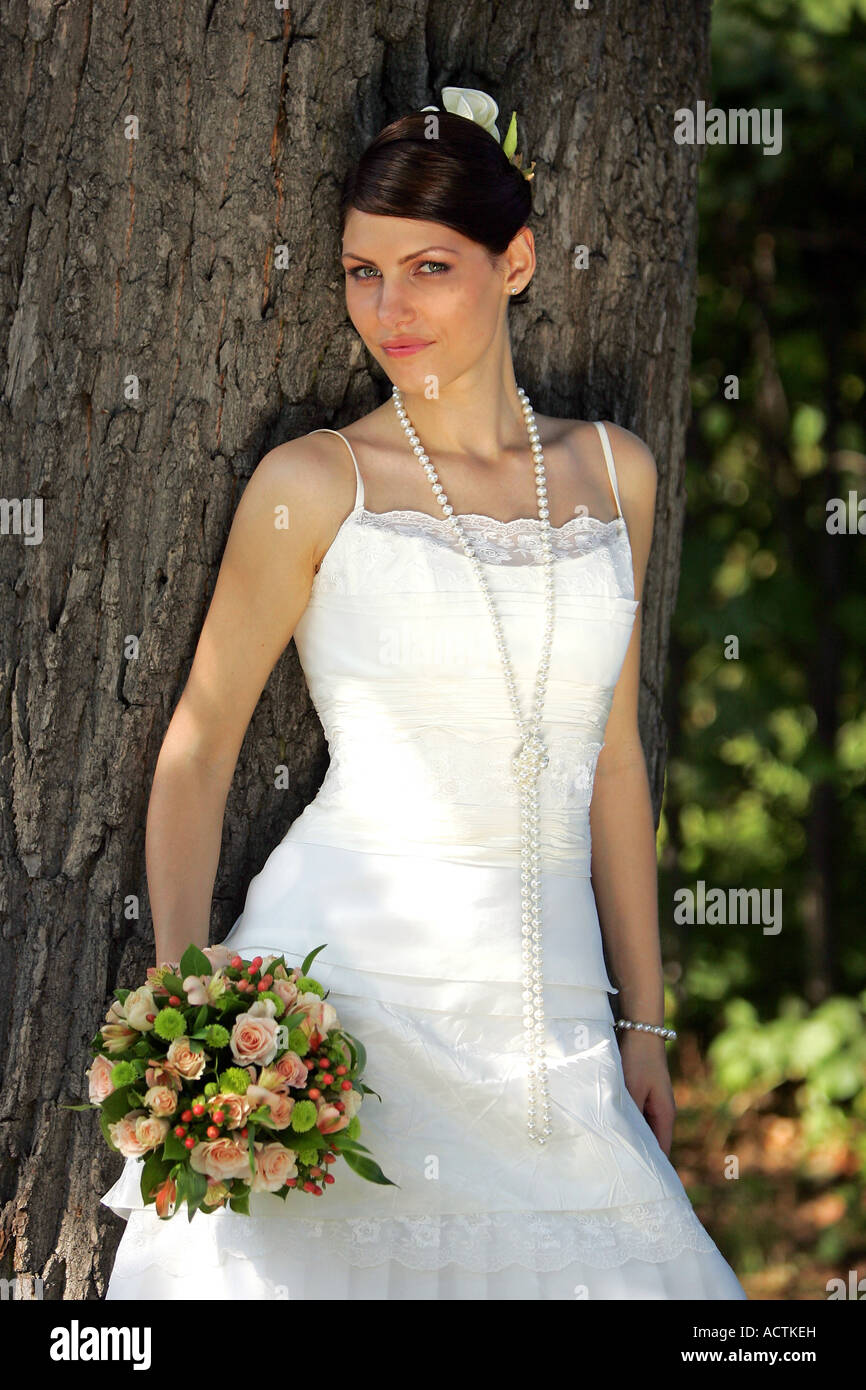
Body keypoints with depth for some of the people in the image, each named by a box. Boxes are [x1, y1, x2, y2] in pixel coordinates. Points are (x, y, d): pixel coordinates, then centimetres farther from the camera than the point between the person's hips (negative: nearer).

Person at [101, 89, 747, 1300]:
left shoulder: (612, 472, 11)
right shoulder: (317, 485, 0)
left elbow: (613, 755, 16)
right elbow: (199, 745, 3)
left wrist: (645, 1019, 14)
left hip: (550, 1009, 4)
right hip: (354, 979, -3)